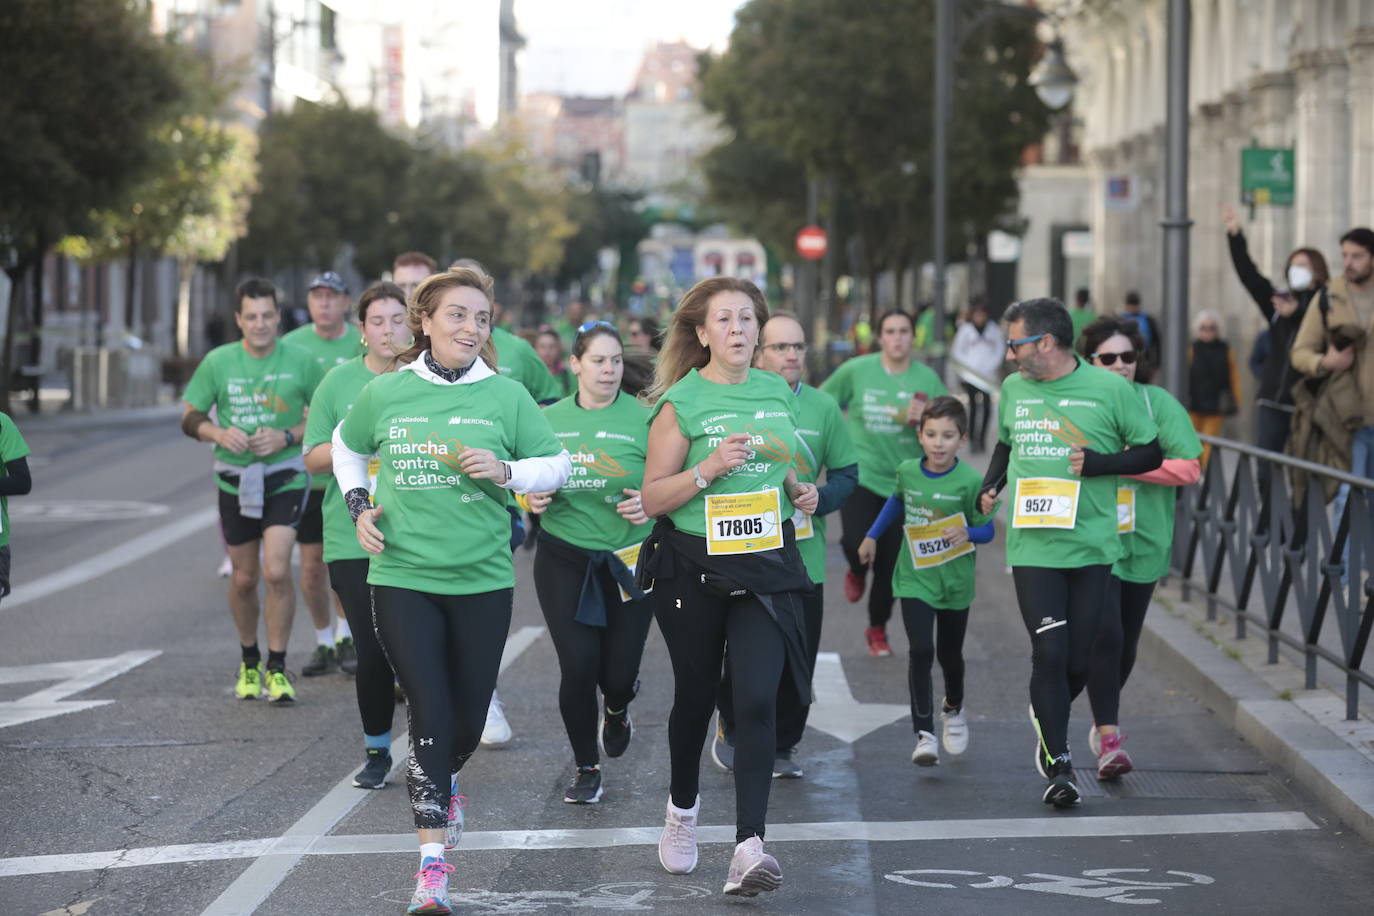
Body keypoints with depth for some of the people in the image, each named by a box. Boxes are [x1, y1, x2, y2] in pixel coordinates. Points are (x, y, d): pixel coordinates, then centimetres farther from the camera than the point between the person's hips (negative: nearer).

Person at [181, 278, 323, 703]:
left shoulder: (300, 361, -4)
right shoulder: (218, 362, -1)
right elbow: (189, 418, 6)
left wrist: (288, 437, -13)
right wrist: (219, 433, -15)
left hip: (285, 479, -2)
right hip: (235, 480, 2)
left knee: (277, 571, -17)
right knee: (243, 578, 10)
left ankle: (277, 667, -4)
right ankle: (249, 660, 32)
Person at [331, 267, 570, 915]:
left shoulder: (507, 397, -2)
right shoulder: (385, 394, 0)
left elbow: (556, 466, 5)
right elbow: (347, 449, 19)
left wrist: (504, 471, -13)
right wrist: (359, 506, 4)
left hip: (482, 580, 1)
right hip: (402, 576, -1)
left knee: (468, 716, 11)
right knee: (429, 712, -9)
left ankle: (445, 781, 46)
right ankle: (433, 862, -5)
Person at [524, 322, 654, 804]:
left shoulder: (643, 418, -5)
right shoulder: (550, 419, 4)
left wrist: (652, 504, -20)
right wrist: (532, 498, -8)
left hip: (628, 562, -1)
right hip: (564, 561, 1)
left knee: (619, 673, -1)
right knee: (578, 665, -9)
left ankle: (616, 710, 39)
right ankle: (586, 768, 12)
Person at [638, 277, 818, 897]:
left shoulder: (778, 393, 8)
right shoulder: (681, 402, -6)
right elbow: (653, 498, -7)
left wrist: (800, 491, 5)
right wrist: (709, 469, -21)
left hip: (766, 565, 2)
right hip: (693, 567, -2)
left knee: (757, 701, -13)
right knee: (696, 697, 14)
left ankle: (749, 847, -19)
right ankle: (683, 810, 41)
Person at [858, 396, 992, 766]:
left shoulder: (970, 481, -14)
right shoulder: (907, 472, -4)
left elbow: (986, 530, -6)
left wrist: (967, 533, -27)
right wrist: (872, 536, 22)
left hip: (954, 581, 0)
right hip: (915, 579, 1)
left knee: (949, 654, 16)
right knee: (921, 652, -15)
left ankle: (953, 708, 47)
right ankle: (924, 735, -13)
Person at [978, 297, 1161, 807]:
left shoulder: (1110, 389, -3)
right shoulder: (1014, 389, 9)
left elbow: (1151, 453, 3)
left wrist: (1097, 463, -13)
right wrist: (990, 487, 8)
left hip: (1092, 547, -1)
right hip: (1033, 548, 1)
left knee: (1079, 660, 3)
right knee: (1049, 653, -8)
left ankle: (1047, 718, 35)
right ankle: (1057, 765, 0)